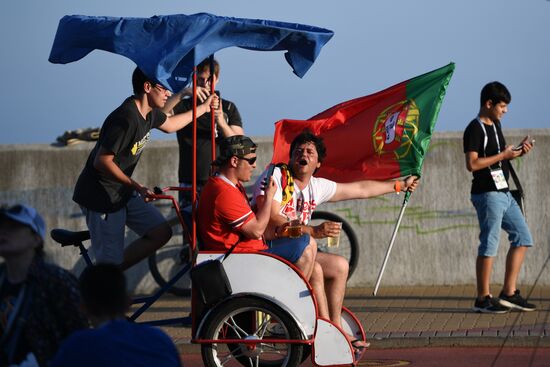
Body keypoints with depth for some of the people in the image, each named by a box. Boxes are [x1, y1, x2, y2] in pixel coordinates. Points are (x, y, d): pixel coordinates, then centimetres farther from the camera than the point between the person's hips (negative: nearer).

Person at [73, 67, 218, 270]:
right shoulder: (126, 119, -27)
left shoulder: (149, 112, 4)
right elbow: (102, 161, -26)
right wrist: (137, 186, -27)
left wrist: (203, 108, 30)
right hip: (100, 196, -10)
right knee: (109, 262, -9)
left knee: (161, 233, 7)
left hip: (122, 192, 10)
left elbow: (169, 125, 28)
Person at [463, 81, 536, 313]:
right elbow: (472, 164, -21)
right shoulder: (475, 129, -12)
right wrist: (503, 155, -17)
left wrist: (517, 152, 8)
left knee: (523, 238, 9)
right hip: (487, 194, -10)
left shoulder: (495, 125, 16)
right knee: (489, 244, -7)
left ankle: (509, 293, 11)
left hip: (503, 193, 10)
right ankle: (483, 299, 0)